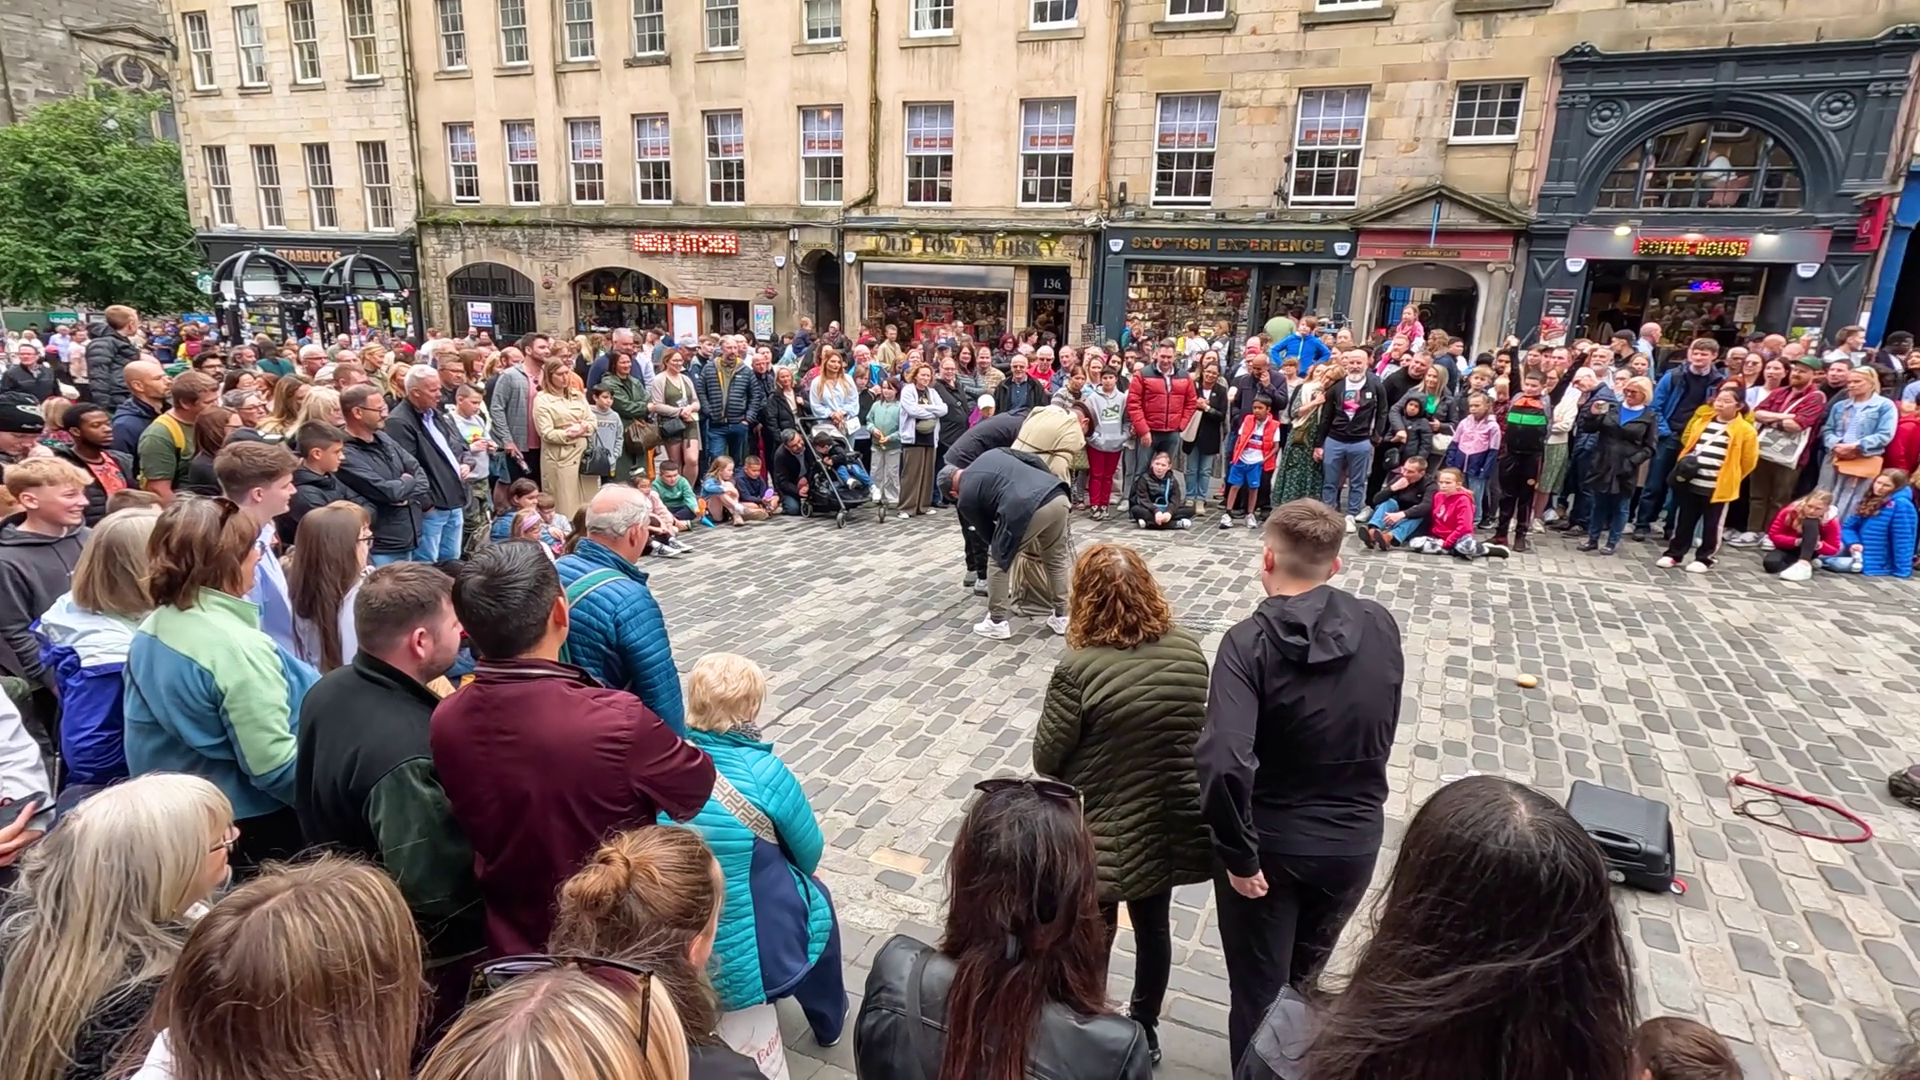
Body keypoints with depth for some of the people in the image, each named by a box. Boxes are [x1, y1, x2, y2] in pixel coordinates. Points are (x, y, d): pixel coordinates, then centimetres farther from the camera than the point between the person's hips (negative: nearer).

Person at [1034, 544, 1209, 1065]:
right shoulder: (1189, 648, -10)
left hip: (1105, 835, -5)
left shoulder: (1079, 667, -26)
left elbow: (1046, 758, -16)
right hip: (1173, 824, 5)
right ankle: (1146, 1028, 47)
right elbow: (1199, 725, 5)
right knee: (1153, 925, 26)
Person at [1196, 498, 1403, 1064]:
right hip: (1356, 839, 5)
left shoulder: (1250, 641, -21)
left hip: (1271, 844, -5)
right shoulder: (1382, 626, -6)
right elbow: (1377, 728, 5)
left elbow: (1224, 762, -33)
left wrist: (1238, 854, -20)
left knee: (1258, 994, 16)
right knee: (1304, 980, 30)